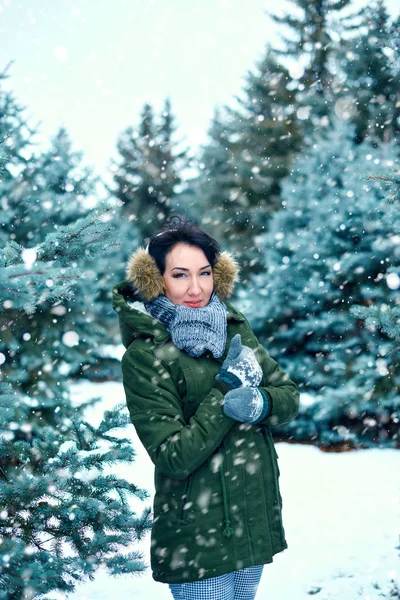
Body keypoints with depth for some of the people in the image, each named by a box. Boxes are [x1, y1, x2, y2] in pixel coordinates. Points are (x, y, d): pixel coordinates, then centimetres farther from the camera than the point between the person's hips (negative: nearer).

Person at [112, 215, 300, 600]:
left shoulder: (234, 328, 3)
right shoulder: (145, 356, -16)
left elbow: (290, 396, 5)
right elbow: (173, 457, -19)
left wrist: (259, 403, -17)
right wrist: (227, 389, -20)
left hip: (257, 519, 6)